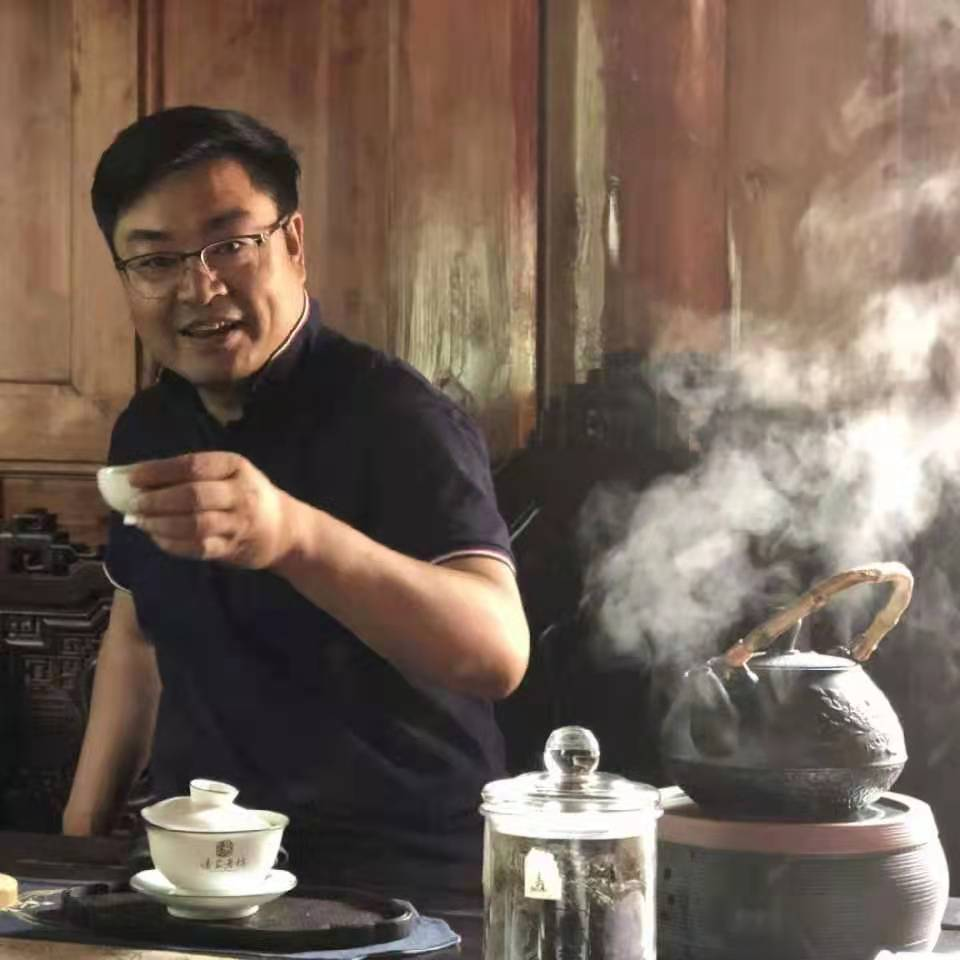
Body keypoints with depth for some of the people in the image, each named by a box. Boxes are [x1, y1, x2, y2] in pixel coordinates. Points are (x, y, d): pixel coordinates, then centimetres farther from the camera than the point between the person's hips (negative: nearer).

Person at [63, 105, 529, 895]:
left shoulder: (396, 416, -15)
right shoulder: (147, 427, 7)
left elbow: (498, 653, -30)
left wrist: (293, 534, -44)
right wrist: (83, 829, 16)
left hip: (400, 875, -6)